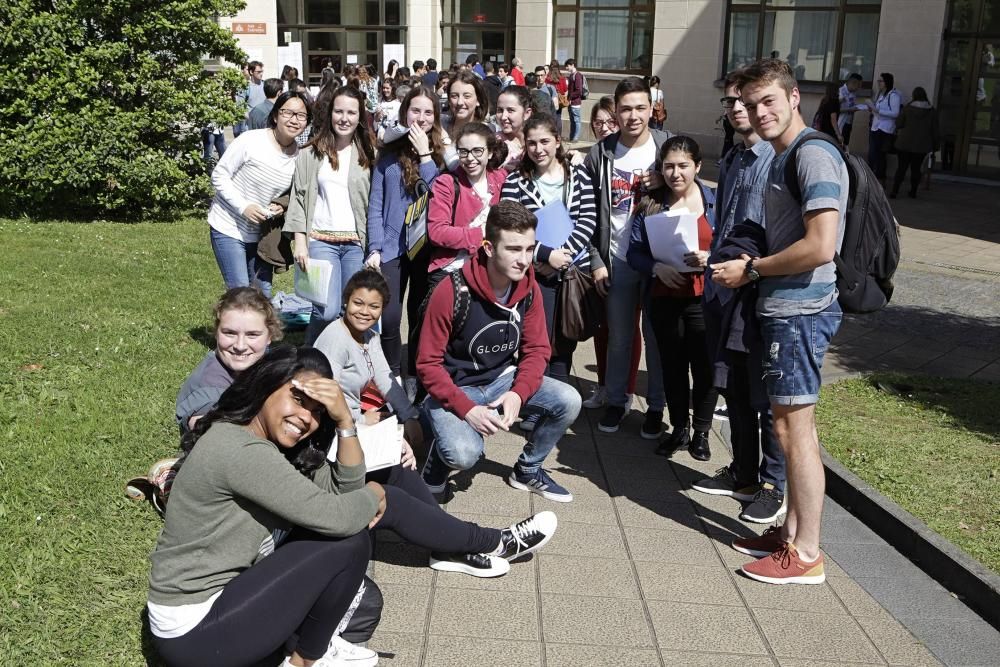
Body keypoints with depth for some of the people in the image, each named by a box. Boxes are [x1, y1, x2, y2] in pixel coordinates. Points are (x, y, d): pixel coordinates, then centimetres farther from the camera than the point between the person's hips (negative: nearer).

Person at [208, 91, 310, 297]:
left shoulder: (301, 155, -3)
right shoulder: (251, 140, -17)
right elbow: (219, 175, -11)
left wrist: (281, 207, -10)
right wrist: (243, 206, -21)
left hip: (260, 233, 5)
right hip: (228, 228, -5)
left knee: (264, 294, 9)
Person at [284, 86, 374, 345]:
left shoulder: (367, 156, 9)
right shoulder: (311, 154, 5)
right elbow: (298, 199, 4)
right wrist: (300, 244, -4)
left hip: (356, 243, 2)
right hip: (321, 240, -2)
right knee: (328, 311, -14)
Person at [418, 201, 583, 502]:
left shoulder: (528, 289, -8)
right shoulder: (451, 292, -23)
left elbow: (536, 349, -2)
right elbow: (428, 363, -17)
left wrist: (518, 394, -21)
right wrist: (467, 409, -27)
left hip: (501, 378, 5)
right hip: (455, 387, -5)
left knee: (569, 401, -14)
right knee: (464, 453, -32)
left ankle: (527, 470, 12)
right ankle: (437, 463, 8)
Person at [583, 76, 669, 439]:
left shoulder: (668, 146, -3)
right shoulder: (601, 154, -1)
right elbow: (590, 212, 2)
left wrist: (663, 182, -18)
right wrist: (595, 260, -2)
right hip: (617, 260, 1)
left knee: (656, 334, 7)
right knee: (618, 336, 11)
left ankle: (656, 405, 21)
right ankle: (616, 400, 26)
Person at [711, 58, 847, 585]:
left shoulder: (814, 155, -15)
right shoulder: (782, 158, 17)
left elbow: (820, 246, -23)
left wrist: (750, 270, -14)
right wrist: (750, 264, 10)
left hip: (799, 310, -10)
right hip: (784, 307, 10)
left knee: (794, 428, -4)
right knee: (792, 424, 15)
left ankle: (805, 554, 6)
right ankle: (792, 531, 26)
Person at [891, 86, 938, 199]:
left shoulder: (907, 108, -7)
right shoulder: (932, 111, -1)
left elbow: (898, 124, -4)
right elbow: (934, 130, 2)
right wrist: (934, 146, 9)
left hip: (905, 143, -1)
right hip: (922, 146, 1)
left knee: (901, 167, 4)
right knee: (916, 168, 11)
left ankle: (895, 190, -1)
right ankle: (913, 192, 13)